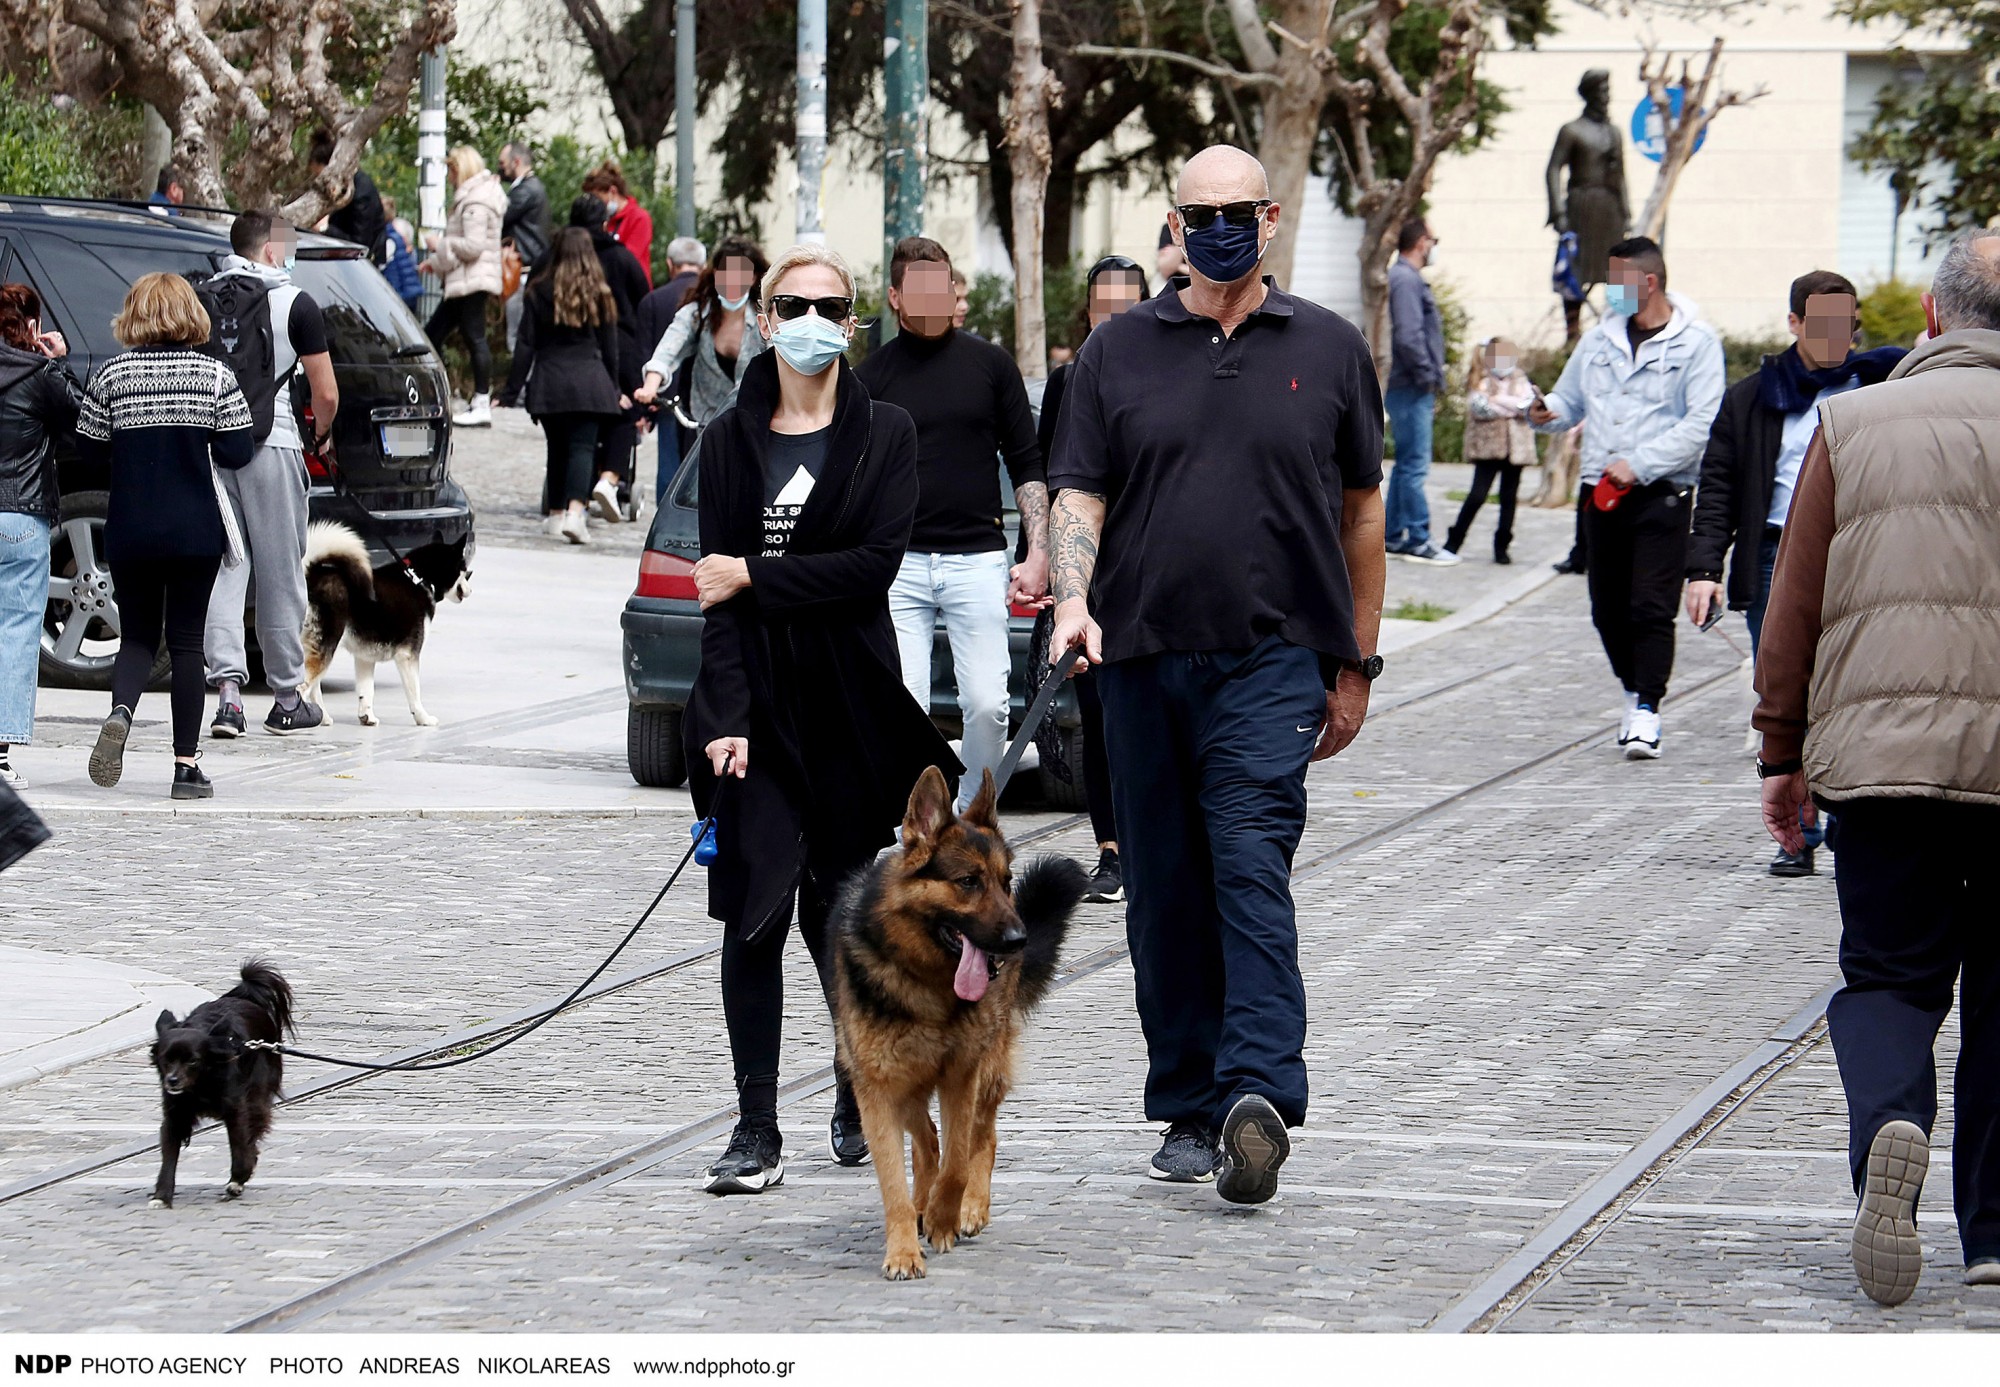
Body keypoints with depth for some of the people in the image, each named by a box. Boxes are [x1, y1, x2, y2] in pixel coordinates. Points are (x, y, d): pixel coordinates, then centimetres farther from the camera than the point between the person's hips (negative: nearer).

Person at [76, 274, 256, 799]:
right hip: (196, 533, -1)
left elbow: (90, 452, 2)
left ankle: (121, 712, -18)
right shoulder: (216, 376, -5)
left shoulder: (111, 375, -3)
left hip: (130, 533, 1)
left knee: (137, 635, 13)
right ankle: (187, 766, 4)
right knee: (186, 640, 6)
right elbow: (237, 454, -5)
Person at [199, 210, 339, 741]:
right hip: (272, 447, -3)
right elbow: (326, 394, -4)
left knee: (222, 567, 5)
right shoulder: (296, 305, -5)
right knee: (281, 576, 5)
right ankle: (287, 700, 11)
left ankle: (227, 684, -9)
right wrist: (321, 436, 15)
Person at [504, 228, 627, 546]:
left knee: (557, 448, 14)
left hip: (548, 381, 1)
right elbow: (609, 347, 8)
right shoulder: (600, 296, 4)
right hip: (589, 381, -1)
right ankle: (575, 511, -26)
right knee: (582, 446, -7)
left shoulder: (540, 293, 3)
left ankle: (556, 513, 21)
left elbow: (526, 344, 1)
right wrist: (614, 390, 17)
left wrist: (514, 386, 4)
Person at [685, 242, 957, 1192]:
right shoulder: (730, 439, 6)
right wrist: (725, 715, -11)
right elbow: (718, 586, -1)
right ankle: (756, 1130, -7)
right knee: (755, 915, -7)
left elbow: (876, 562, -10)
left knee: (838, 911, 6)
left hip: (851, 702, 0)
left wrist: (754, 577, -11)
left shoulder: (886, 434, 3)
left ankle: (861, 1095, 28)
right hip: (759, 700, 1)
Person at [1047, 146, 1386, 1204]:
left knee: (1251, 868, -17)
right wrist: (1073, 600, -14)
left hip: (1274, 658, -2)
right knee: (1163, 891, 6)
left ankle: (1260, 1092, -26)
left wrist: (1357, 662, 13)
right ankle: (1190, 1108, 14)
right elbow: (1079, 493, 5)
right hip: (1143, 658, 2)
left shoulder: (1328, 349, 8)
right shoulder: (1119, 352, 9)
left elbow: (1359, 509, 13)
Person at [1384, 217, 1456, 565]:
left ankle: (1394, 535, 17)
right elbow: (1408, 336, -22)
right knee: (1415, 465, -9)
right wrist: (1427, 377, -16)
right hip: (1411, 389, -11)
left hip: (1411, 389, 11)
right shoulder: (1406, 279, -13)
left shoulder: (1408, 278, 19)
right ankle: (1418, 539, -9)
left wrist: (1430, 381, 19)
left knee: (1407, 464, 13)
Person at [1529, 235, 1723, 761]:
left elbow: (1701, 424, -10)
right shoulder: (1599, 338, 16)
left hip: (1661, 496, -6)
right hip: (1602, 495, 6)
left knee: (1651, 607, -12)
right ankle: (1635, 694, 28)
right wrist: (1546, 413, -2)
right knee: (1608, 608, 9)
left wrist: (1639, 464, -17)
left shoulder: (1694, 343, -2)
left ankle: (1646, 714, -12)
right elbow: (1571, 400, 23)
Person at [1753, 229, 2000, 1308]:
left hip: (1881, 752, 0)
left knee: (1888, 976, 7)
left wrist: (1782, 753, 13)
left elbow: (1795, 600, 5)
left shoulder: (1852, 422, 3)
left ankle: (1890, 1123, -23)